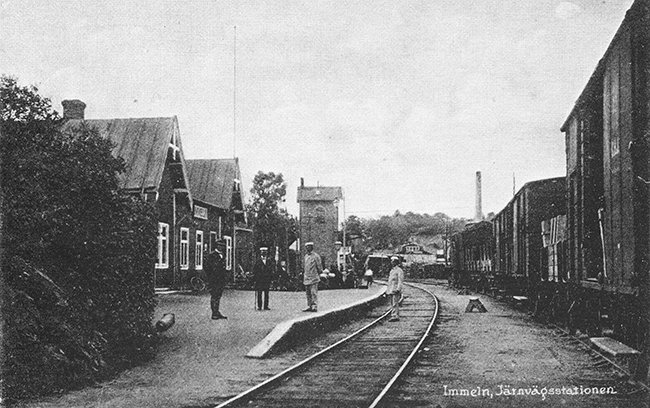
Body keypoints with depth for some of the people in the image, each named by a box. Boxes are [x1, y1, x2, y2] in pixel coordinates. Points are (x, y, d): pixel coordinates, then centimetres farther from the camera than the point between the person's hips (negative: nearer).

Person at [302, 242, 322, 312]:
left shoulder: (316, 256, -8)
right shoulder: (306, 256, 14)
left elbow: (320, 267, -4)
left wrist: (318, 274, 1)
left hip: (314, 278, -7)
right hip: (306, 278, 7)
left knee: (314, 293, -9)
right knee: (308, 293, 9)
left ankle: (315, 307, -9)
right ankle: (309, 307, 15)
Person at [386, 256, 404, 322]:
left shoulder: (399, 271, -8)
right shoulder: (392, 270, 20)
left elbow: (400, 281, -15)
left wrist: (398, 289, -23)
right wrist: (387, 289, 22)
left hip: (395, 290, -9)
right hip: (391, 290, 9)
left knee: (395, 303, -12)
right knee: (393, 303, 10)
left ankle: (394, 316, -14)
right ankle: (396, 316, 15)